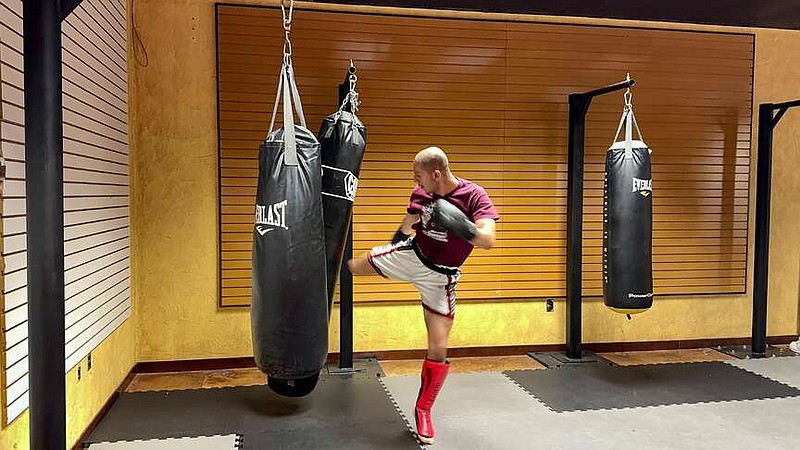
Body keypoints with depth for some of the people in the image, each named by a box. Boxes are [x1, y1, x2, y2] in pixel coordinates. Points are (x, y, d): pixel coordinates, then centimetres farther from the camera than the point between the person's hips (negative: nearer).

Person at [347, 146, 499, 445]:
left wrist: (462, 226, -49)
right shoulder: (420, 193, -7)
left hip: (440, 277, -3)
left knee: (439, 349, -2)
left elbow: (488, 241, -33)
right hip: (410, 256, 4)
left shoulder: (474, 196, -22)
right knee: (351, 266, 10)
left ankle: (423, 410, 19)